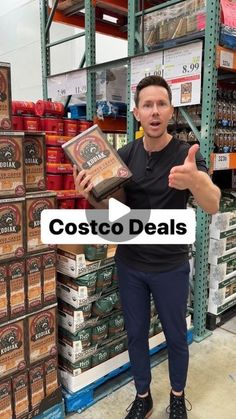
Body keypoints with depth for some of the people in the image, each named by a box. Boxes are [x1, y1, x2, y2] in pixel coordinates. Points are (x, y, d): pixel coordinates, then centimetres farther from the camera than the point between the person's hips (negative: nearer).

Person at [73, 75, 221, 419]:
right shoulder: (126, 155, -3)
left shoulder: (186, 155, -15)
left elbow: (212, 205, -30)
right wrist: (90, 193, -25)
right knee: (136, 334, 17)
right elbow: (111, 205, -1)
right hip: (129, 263, 3)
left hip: (171, 266, -3)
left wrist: (194, 179, -54)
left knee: (176, 337, 16)